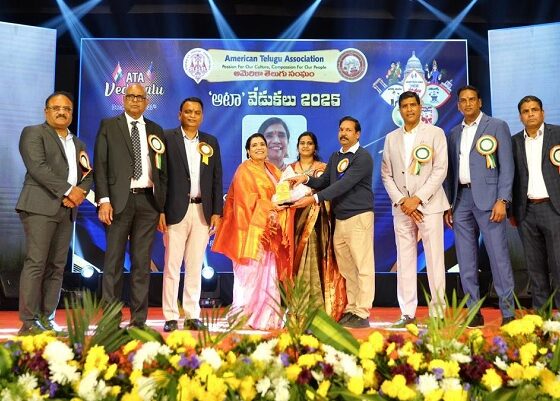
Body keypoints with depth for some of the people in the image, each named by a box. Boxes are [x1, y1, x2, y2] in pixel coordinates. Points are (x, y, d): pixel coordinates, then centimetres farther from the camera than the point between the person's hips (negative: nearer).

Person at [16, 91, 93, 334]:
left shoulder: (79, 144, 23)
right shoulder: (33, 133, 4)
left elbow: (87, 176, 17)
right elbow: (38, 167, -11)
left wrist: (80, 193, -5)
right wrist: (68, 190, -14)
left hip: (67, 211, 6)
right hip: (40, 207, -6)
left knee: (57, 267, 4)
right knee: (35, 264, -9)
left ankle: (47, 320, 8)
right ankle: (29, 322, -6)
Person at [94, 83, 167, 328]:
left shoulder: (156, 131, 15)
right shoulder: (108, 126, 8)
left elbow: (162, 170, 13)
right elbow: (100, 165, 1)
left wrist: (163, 206, 6)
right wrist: (103, 200, -10)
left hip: (147, 201, 2)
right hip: (119, 200, -2)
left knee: (142, 262, 5)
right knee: (114, 261, 1)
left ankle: (139, 319, 11)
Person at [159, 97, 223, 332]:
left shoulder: (211, 142, 13)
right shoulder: (167, 138, 2)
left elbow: (217, 179, 11)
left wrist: (217, 211, 3)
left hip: (202, 211, 3)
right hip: (176, 210, -3)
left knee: (195, 266, 8)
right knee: (172, 266, 0)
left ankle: (192, 315, 15)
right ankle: (171, 317, 8)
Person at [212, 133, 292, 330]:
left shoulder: (273, 170, 19)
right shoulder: (244, 170, -3)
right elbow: (247, 199, -12)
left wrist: (277, 211, -3)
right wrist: (269, 210, -15)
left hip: (270, 231, 7)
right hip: (251, 228, -7)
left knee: (268, 274, 5)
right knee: (249, 273, -8)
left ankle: (266, 317, 9)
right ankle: (244, 317, -4)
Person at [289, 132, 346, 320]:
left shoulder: (322, 168, 8)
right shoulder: (290, 169, 16)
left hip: (316, 221, -2)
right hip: (295, 219, 3)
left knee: (314, 260, -8)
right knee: (296, 260, -1)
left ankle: (317, 305, -5)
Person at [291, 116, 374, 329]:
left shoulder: (363, 157, -10)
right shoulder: (335, 157, 16)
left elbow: (344, 185, -20)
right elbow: (324, 182, 13)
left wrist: (314, 198, -24)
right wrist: (307, 179, -8)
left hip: (358, 217, -8)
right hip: (339, 219, 8)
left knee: (363, 268, -5)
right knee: (347, 269, 12)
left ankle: (362, 315, -2)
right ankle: (351, 310, 20)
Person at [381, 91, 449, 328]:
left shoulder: (435, 133, 3)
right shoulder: (391, 138, 14)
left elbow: (440, 170, -5)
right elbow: (386, 174, 10)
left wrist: (418, 198, -12)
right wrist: (401, 201, -4)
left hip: (429, 205, -3)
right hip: (401, 207, 3)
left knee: (434, 260, -3)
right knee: (404, 261, 4)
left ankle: (438, 312, 4)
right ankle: (407, 313, 9)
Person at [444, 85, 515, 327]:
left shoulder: (497, 126, 4)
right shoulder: (454, 134, 17)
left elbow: (507, 166, -3)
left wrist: (502, 200, -13)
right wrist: (448, 205, 9)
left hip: (487, 197, -5)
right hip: (461, 198, 5)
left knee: (499, 256, -6)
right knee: (466, 260, 5)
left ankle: (508, 312, 2)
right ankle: (474, 312, 12)